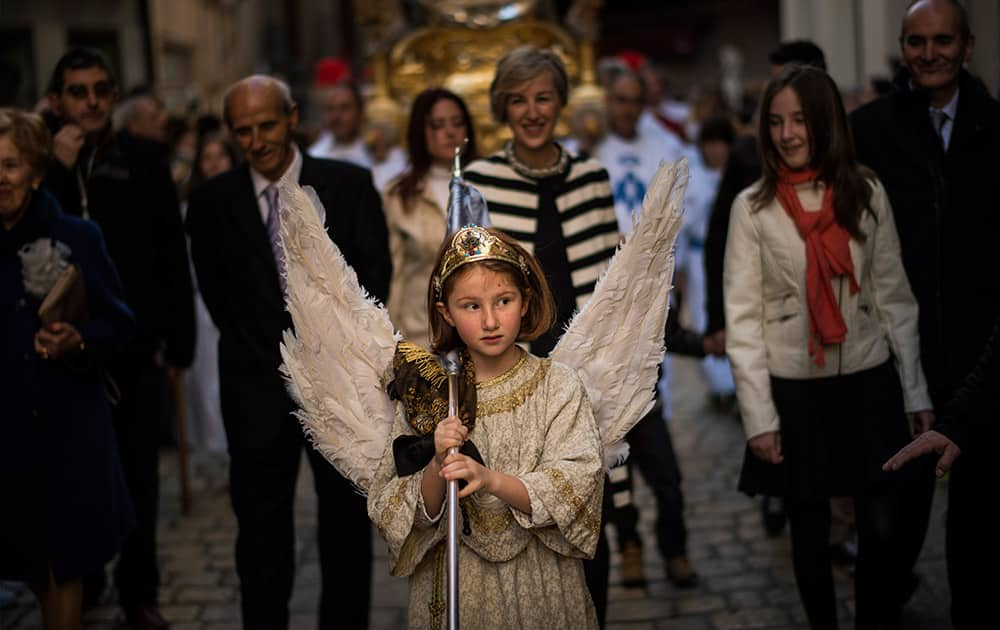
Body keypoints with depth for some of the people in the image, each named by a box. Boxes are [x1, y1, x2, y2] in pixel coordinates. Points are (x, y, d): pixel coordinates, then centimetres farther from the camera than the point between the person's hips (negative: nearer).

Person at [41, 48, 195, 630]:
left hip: (137, 347, 0)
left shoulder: (145, 160, -1)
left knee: (139, 474, 6)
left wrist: (180, 343, -1)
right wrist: (59, 170, -16)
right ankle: (79, 579, 26)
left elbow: (173, 259, 1)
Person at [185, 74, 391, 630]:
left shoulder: (349, 185, -3)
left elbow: (374, 274, 0)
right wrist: (262, 349, 6)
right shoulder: (212, 201, -1)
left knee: (346, 523, 10)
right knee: (260, 531, 4)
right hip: (256, 386, 0)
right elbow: (214, 291, 9)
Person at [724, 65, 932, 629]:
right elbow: (743, 318, -5)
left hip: (870, 382, 1)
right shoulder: (753, 207, -4)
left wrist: (916, 390, 3)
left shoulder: (867, 192, 1)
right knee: (811, 534, 9)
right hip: (795, 390, -1)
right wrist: (759, 416, -9)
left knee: (884, 529, -2)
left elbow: (895, 297, 4)